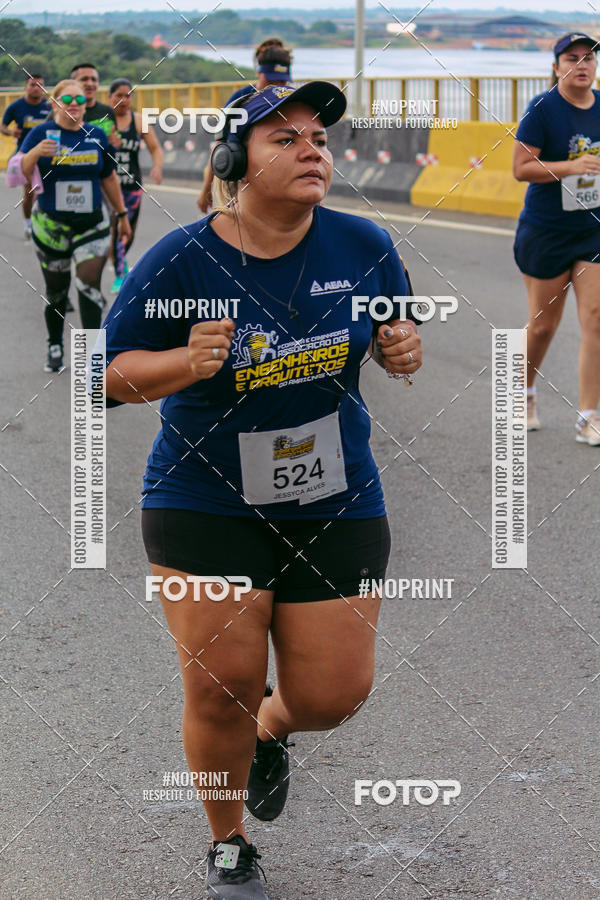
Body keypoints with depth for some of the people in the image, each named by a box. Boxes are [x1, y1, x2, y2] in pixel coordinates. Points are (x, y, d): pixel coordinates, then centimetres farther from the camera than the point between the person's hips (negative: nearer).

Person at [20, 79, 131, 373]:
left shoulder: (96, 136, 5)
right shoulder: (41, 133, -4)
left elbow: (109, 178, 15)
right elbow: (20, 173, -13)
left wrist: (122, 215, 18)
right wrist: (35, 153, -33)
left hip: (92, 225, 1)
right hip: (51, 225, -1)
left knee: (89, 283, -12)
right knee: (56, 290, 9)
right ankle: (55, 349, 26)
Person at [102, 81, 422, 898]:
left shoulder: (363, 246, -5)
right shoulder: (181, 262, -14)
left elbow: (400, 329, 12)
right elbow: (113, 371, -7)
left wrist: (404, 349, -12)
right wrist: (187, 363, -26)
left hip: (336, 503, 3)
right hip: (207, 505, -3)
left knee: (334, 692, 4)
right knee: (223, 687, -4)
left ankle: (271, 732, 43)